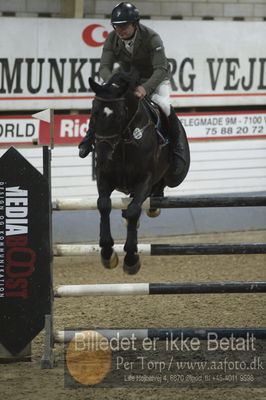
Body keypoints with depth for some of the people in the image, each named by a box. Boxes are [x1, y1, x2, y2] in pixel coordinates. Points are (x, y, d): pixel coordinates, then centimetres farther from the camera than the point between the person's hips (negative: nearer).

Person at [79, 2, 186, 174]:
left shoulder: (151, 38, -30)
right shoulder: (112, 39, -17)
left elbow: (160, 69, -36)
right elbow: (105, 67, -22)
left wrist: (145, 88, -54)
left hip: (154, 79, -4)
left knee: (163, 105, -32)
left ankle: (176, 147, -12)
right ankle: (90, 137, 4)